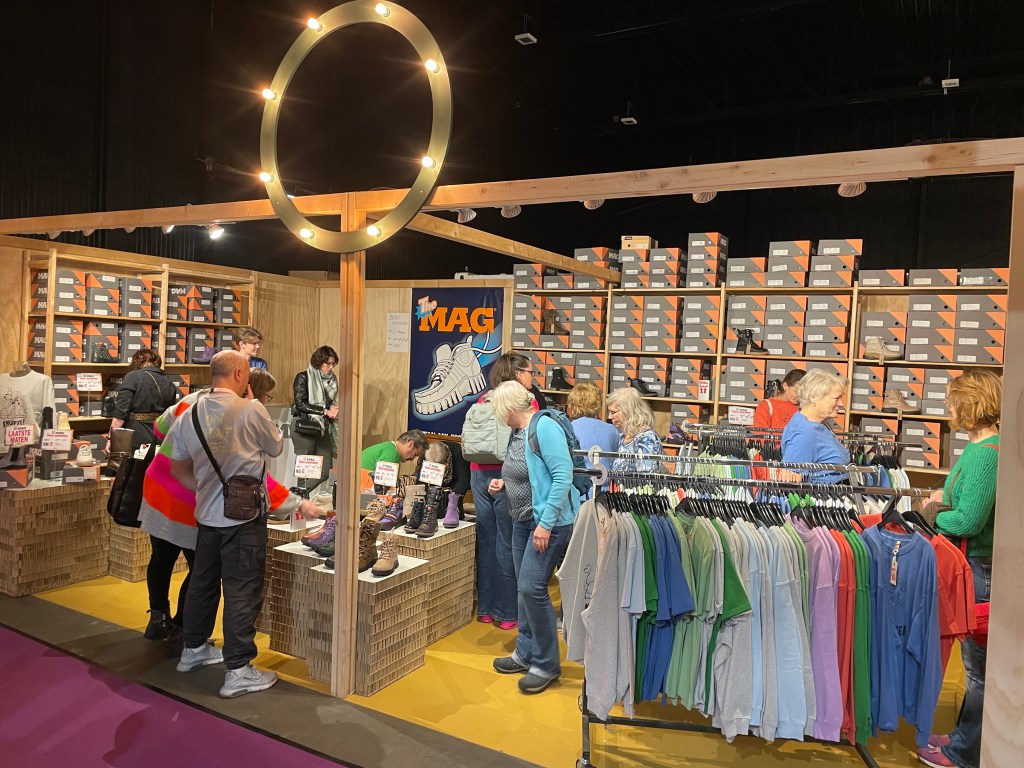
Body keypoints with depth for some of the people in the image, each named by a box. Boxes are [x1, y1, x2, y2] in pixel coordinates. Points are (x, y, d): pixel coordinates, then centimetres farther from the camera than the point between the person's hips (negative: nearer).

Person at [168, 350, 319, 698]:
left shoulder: (191, 414, 2)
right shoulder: (251, 410, -15)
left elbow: (178, 468, 10)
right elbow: (276, 448, -1)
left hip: (207, 514, 7)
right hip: (244, 516, -6)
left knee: (203, 581, 21)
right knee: (242, 591, 0)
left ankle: (194, 649, 38)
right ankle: (238, 671, 7)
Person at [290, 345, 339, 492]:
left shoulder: (331, 379, 10)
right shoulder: (303, 377, -6)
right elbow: (300, 404, -14)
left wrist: (335, 410, -4)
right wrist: (325, 411, -17)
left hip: (324, 428, 6)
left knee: (326, 470, 1)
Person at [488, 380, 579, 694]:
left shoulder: (545, 427, -17)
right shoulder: (517, 433, 10)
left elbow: (563, 476, -23)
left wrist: (546, 523, -24)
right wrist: (504, 484, 5)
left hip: (550, 522, -9)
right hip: (522, 521, 9)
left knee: (532, 587, -9)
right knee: (524, 588, 14)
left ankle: (546, 664, 7)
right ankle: (525, 653, 29)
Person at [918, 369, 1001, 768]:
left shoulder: (985, 454, -23)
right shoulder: (985, 446, 6)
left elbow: (968, 521, -25)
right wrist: (947, 495, 6)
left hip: (980, 569, -10)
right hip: (977, 563, 10)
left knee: (979, 664, 5)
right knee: (978, 660, 20)